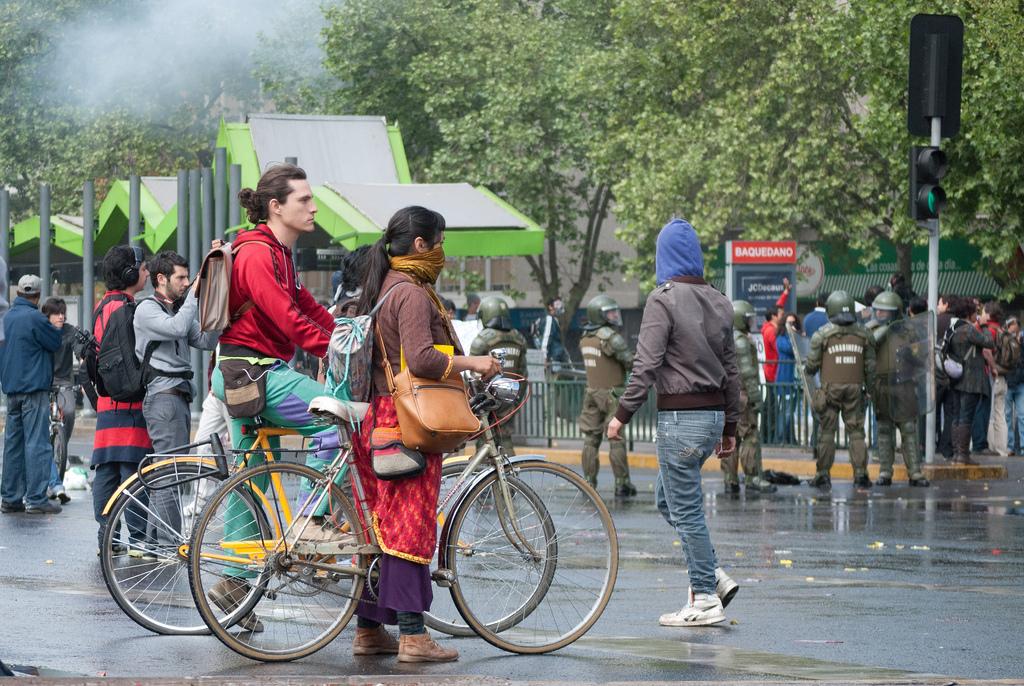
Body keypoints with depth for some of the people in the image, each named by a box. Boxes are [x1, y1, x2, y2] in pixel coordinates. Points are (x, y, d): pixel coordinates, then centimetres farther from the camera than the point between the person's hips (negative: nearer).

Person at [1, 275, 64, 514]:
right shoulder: (35, 318, -14)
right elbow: (55, 343, -7)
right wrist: (56, 329, 12)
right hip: (34, 387, -8)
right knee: (37, 443, -7)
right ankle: (36, 499, -10)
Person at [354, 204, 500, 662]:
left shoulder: (384, 288, 16)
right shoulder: (412, 293, -14)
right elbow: (420, 358, -25)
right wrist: (471, 362, -16)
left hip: (378, 418, 10)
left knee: (380, 525, 12)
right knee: (411, 527, -8)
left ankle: (369, 629, 16)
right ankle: (412, 635, -8)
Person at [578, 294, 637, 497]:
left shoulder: (585, 339, 8)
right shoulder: (610, 337, -15)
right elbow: (630, 362, -13)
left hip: (591, 392, 6)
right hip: (611, 394, -6)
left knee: (590, 440, 9)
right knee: (616, 440, -2)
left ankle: (589, 482, 11)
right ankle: (622, 484, 0)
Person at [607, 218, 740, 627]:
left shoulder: (664, 300, -11)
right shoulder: (718, 302, 12)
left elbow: (646, 365, -17)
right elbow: (731, 370, 16)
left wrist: (623, 414, -11)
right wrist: (730, 428, 21)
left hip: (680, 418, -8)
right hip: (713, 414, 8)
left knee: (685, 508, -1)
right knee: (668, 498, 19)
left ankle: (706, 599, 1)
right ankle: (712, 576, 13)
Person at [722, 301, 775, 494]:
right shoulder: (740, 341, -11)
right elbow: (747, 372, -16)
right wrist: (756, 397, -15)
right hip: (740, 395, -9)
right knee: (750, 436, -7)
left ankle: (730, 480, 5)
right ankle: (753, 478, -11)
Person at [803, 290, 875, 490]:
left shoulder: (823, 334, -4)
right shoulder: (862, 334, 4)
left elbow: (812, 364, -1)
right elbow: (870, 366, 6)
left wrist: (808, 371, 21)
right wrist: (870, 387, 17)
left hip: (830, 388, -2)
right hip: (855, 388, 2)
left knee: (827, 432, 4)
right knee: (856, 431, 5)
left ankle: (823, 475, 7)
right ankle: (860, 472, -1)